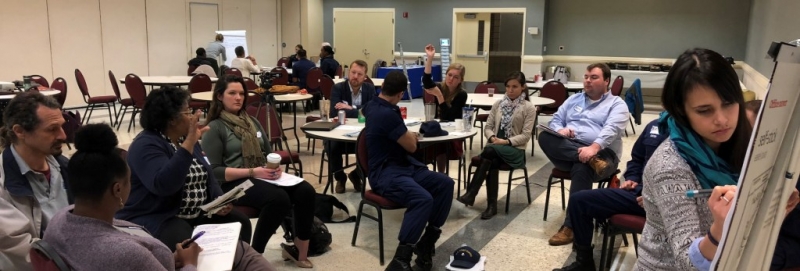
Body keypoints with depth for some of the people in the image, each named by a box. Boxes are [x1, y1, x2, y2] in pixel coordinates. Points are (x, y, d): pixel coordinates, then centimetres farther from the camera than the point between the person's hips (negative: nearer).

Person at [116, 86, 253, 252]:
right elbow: (163, 185, -33)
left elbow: (207, 177, 13)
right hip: (154, 219, -8)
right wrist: (189, 143, -33)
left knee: (240, 223, -9)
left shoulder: (185, 138, 11)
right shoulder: (146, 145, -16)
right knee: (186, 243, -36)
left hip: (198, 213, 8)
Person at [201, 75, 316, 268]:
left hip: (262, 177, 6)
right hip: (235, 183, -6)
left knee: (305, 191, -20)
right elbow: (214, 171, -10)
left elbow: (268, 153, 20)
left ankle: (300, 251, -9)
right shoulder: (214, 128, -1)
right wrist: (252, 172, -18)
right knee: (279, 198, -34)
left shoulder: (252, 121, 19)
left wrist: (275, 166, -4)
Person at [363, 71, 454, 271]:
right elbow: (411, 146, -7)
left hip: (403, 165, 10)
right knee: (423, 199, -35)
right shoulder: (386, 114, -19)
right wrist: (411, 136, 15)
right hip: (385, 173, -10)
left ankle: (426, 243, -5)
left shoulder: (374, 106, 13)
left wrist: (407, 135, 39)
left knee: (445, 183, -7)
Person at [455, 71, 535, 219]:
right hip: (496, 147, 4)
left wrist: (506, 141, -19)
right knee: (492, 162, -33)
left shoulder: (529, 108, 0)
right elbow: (488, 127, 12)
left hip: (515, 149, -3)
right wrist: (492, 137, -10)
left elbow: (525, 135, -7)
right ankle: (492, 205, -30)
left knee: (489, 150, -34)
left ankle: (471, 193, -34)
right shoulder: (498, 104, 13)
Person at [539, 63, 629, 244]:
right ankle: (591, 160, -36)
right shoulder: (573, 99, 25)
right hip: (565, 152, 4)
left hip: (601, 153, -4)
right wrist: (560, 130, -8)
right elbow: (555, 120, 18)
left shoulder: (617, 104, 8)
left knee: (581, 169, -38)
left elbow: (611, 129, -10)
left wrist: (594, 147, -30)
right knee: (545, 137, -25)